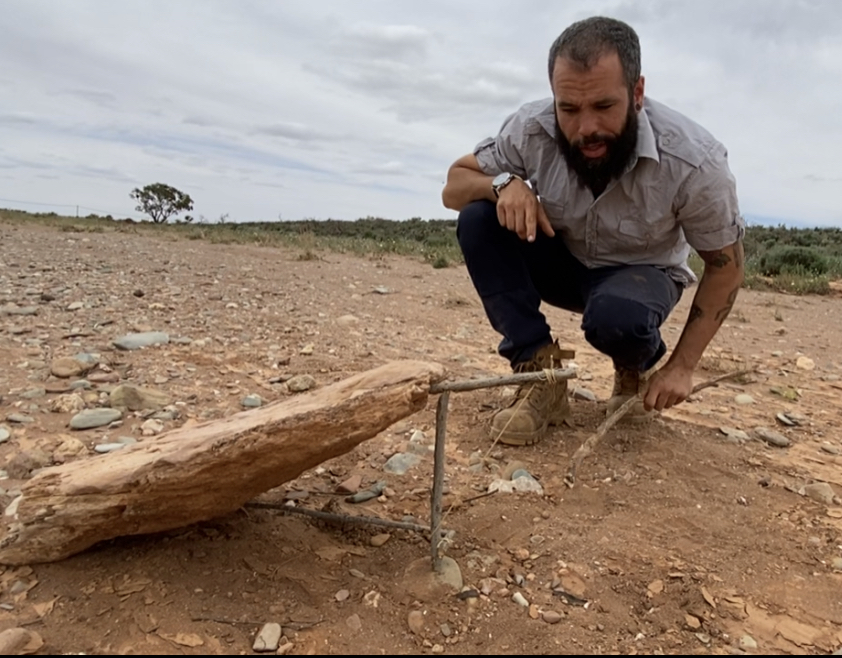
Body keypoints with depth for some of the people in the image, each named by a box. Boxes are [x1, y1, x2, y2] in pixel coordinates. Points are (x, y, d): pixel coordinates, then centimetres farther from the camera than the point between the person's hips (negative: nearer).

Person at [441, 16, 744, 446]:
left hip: (642, 274, -2)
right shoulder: (531, 129, -22)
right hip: (562, 263, 3)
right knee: (478, 220, -25)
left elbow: (725, 266, -14)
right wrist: (504, 183, -34)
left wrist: (682, 367, -17)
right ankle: (540, 373, -21)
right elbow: (453, 185, -10)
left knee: (616, 317, -39)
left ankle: (639, 369, 1)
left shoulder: (695, 162, -27)